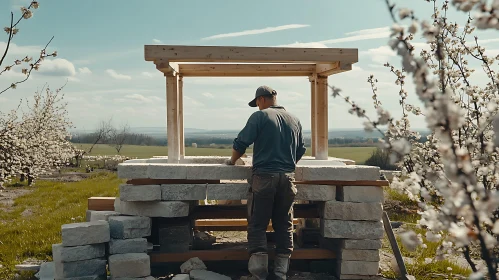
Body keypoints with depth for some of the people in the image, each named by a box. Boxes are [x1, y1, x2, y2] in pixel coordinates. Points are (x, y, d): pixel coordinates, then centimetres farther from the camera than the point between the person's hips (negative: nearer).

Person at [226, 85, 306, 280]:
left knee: (257, 225, 0)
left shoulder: (260, 116, -2)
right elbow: (300, 151, 18)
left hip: (264, 177, -5)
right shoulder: (294, 120, 14)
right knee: (284, 225, 10)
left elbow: (241, 143, -6)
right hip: (288, 178, 5)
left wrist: (232, 160, 10)